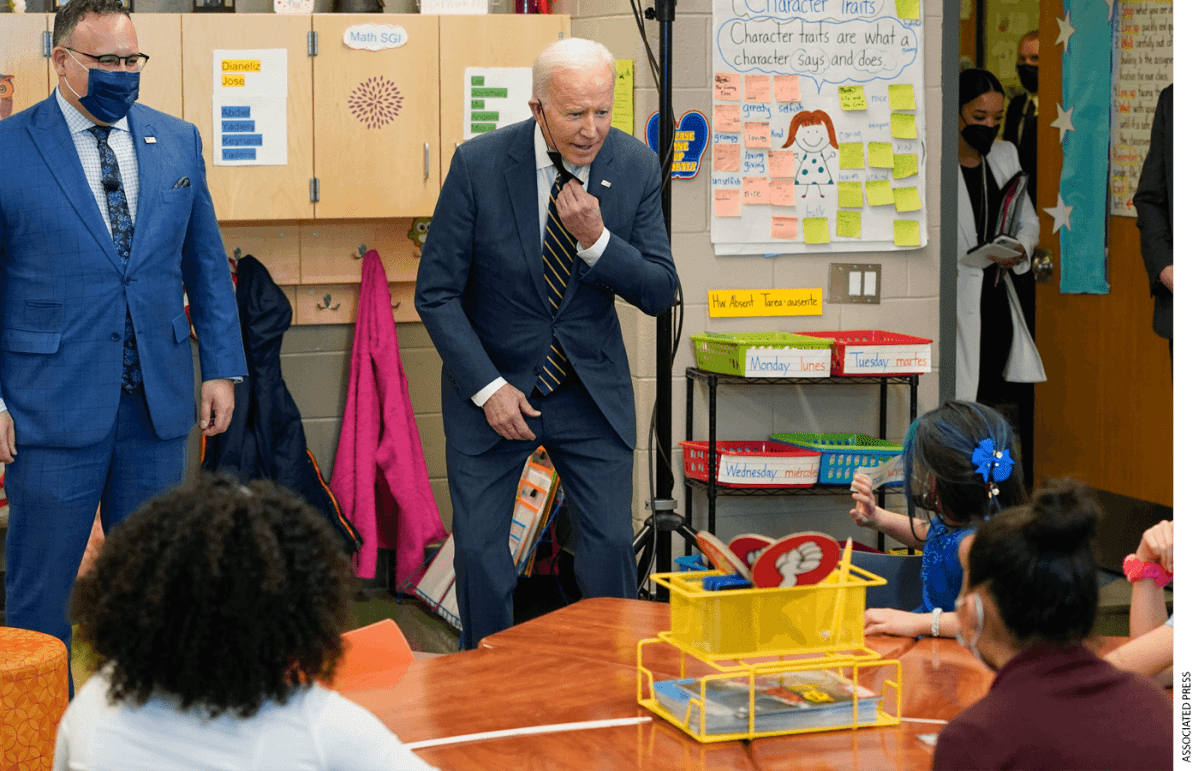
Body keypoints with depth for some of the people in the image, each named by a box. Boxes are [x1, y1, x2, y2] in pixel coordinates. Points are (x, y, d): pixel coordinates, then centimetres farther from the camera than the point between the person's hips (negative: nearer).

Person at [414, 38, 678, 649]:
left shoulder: (635, 167, -8)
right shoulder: (478, 164, -15)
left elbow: (659, 292, -6)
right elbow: (435, 293, -10)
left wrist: (596, 239, -23)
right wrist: (488, 387, -16)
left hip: (591, 387, 2)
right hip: (492, 383, -1)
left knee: (612, 543, -3)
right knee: (478, 550, -1)